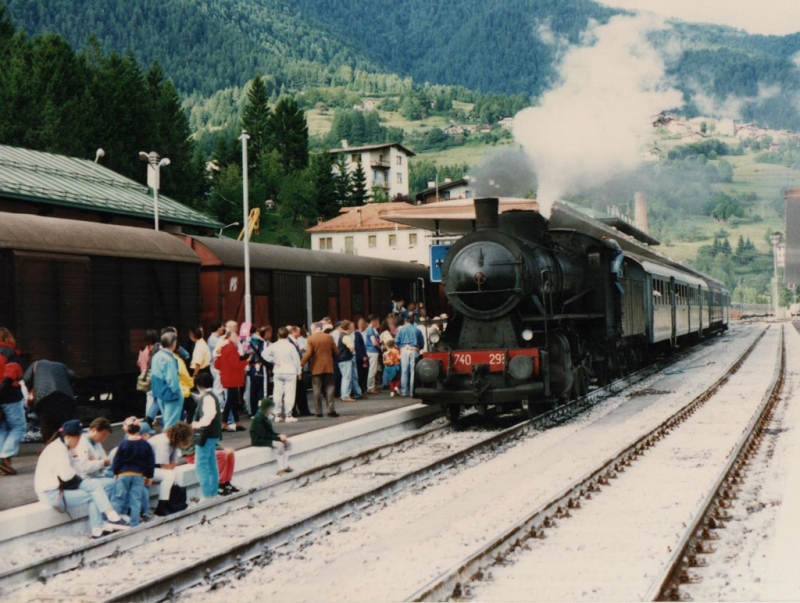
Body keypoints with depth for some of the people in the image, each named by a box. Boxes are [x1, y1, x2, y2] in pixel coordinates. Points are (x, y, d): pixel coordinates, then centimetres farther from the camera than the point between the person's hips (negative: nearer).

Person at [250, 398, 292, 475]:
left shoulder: (264, 417, 7)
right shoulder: (258, 418, -22)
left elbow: (271, 431, 12)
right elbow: (264, 435, -25)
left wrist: (279, 435, -5)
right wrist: (279, 438, -21)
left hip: (266, 438, 10)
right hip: (258, 441, -10)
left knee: (286, 442, -1)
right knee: (279, 444, -26)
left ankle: (285, 466, -3)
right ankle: (280, 469, -23)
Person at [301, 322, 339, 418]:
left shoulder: (310, 339, -6)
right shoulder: (329, 337, 1)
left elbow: (308, 354, -13)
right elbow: (336, 352, 4)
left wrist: (301, 364, -4)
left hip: (316, 368, -2)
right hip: (328, 367, 2)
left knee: (317, 389, 4)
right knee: (329, 388, 5)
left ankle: (318, 411, 3)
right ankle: (330, 409, -4)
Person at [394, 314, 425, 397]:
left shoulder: (401, 329, 4)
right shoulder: (417, 330, 4)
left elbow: (396, 342, 1)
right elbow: (422, 343, 4)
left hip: (404, 350, 0)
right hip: (414, 351, 0)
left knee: (404, 372, 2)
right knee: (413, 371, 1)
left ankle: (404, 391, 1)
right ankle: (412, 391, -1)